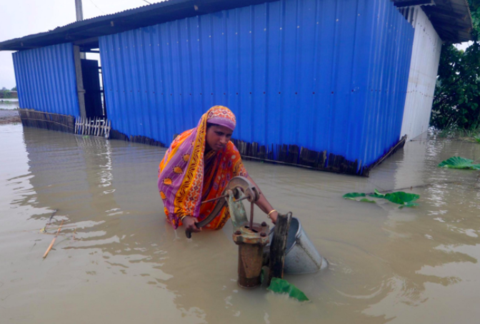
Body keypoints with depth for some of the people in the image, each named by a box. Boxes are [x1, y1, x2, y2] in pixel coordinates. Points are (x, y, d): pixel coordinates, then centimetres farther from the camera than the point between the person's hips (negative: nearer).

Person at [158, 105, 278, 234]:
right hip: (179, 189, -2)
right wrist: (183, 216, -37)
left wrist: (271, 211, -41)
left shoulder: (228, 149, -28)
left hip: (203, 191, 3)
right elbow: (167, 182, -31)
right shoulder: (185, 145, -38)